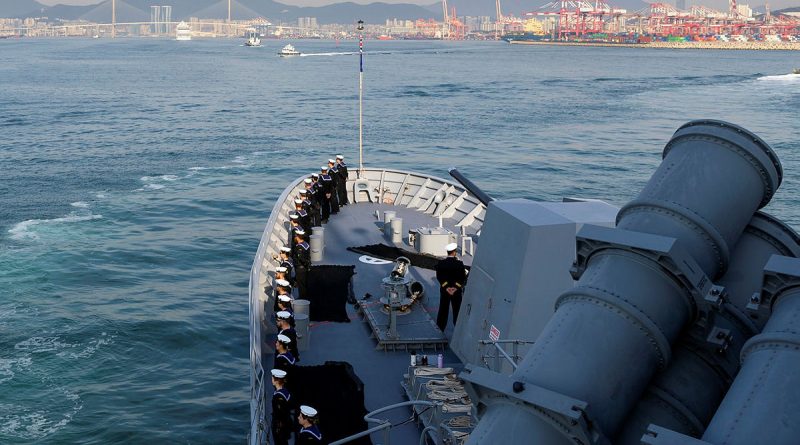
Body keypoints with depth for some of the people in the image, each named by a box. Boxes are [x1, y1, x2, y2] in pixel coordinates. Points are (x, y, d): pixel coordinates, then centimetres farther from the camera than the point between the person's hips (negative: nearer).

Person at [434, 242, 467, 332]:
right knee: (457, 309, 12)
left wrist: (446, 287, -10)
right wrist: (456, 287, -12)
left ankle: (440, 328, 20)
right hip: (457, 291, -2)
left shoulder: (440, 263, -10)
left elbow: (439, 277, -9)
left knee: (443, 309, 13)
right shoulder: (459, 263, -15)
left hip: (444, 290, 2)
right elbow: (463, 278, -13)